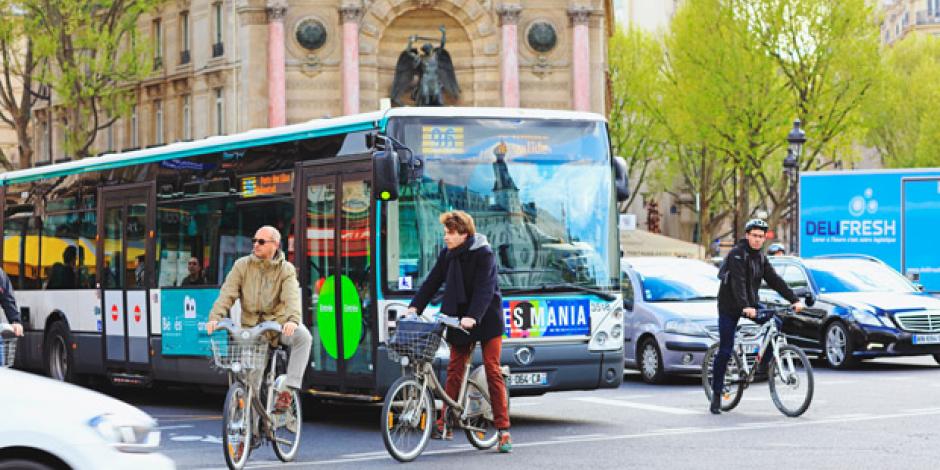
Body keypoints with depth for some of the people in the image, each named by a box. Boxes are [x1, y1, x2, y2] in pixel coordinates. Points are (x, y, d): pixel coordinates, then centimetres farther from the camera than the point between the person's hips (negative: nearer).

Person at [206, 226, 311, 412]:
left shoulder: (286, 269, 0)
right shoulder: (242, 265, 5)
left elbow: (292, 297, -17)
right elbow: (227, 293, -6)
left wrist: (293, 319, -39)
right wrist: (215, 316, -24)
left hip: (278, 323, -3)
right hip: (250, 325, 3)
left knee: (303, 336, -30)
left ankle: (289, 389, -29)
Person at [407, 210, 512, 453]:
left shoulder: (483, 254, -15)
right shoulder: (447, 254, 4)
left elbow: (484, 288, -25)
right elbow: (433, 281, 3)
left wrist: (472, 316, -38)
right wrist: (415, 306, -9)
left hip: (486, 319, -5)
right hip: (459, 320, 5)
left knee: (492, 371, -4)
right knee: (454, 370, 2)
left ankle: (503, 429, -1)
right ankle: (445, 424, 5)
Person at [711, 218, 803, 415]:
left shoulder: (760, 258, 9)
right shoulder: (737, 254, -15)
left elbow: (775, 281, 4)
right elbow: (738, 282, -28)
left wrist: (794, 299, -8)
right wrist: (745, 306, -42)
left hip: (750, 306, 7)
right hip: (730, 308, -7)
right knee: (725, 350, -7)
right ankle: (716, 395, 1)